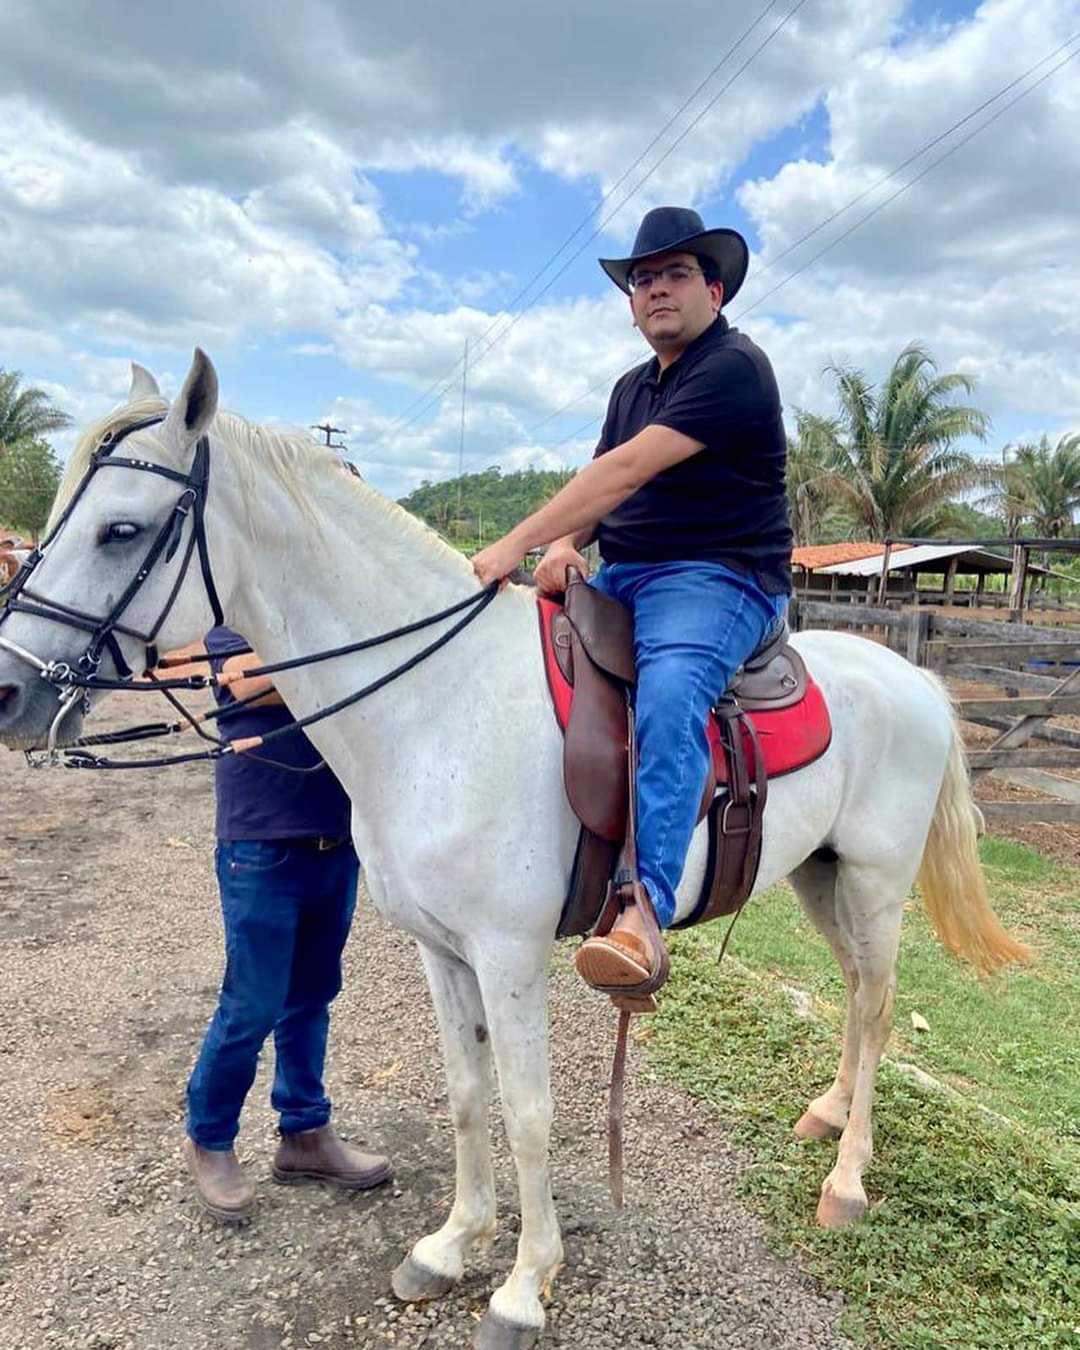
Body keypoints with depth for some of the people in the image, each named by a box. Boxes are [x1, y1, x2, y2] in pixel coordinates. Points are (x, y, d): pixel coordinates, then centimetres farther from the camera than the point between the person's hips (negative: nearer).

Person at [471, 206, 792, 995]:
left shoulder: (734, 367, -9)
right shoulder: (633, 389, 20)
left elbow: (628, 470, -21)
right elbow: (601, 484, 13)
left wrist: (517, 543, -24)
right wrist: (563, 546, -11)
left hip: (719, 579, -9)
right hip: (619, 578, 9)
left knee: (668, 695, -37)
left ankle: (644, 915, -42)